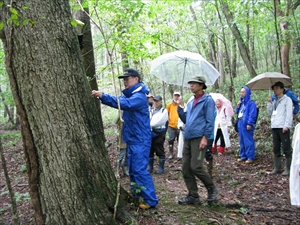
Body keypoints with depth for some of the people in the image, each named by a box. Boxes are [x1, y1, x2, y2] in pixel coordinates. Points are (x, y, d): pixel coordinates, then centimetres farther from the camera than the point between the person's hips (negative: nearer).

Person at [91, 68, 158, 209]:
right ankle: (136, 196, 28)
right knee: (132, 170, 16)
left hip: (140, 140, -10)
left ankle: (151, 200, 0)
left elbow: (125, 103, -34)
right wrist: (101, 96, -13)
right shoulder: (129, 95, 15)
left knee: (140, 170, -9)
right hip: (132, 139, 10)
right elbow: (119, 101, 5)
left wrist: (103, 96, -40)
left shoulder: (139, 96, -16)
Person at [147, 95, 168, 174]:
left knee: (160, 151, -1)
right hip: (150, 133, 6)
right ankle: (150, 166, 22)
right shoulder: (151, 111, 18)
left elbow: (159, 122, -13)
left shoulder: (164, 111, -1)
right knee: (150, 150, 11)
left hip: (159, 133, -6)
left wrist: (149, 124, -11)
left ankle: (161, 167, 10)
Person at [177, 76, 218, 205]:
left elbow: (210, 121, -9)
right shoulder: (191, 102, 20)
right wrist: (179, 107, 11)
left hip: (199, 138, -8)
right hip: (188, 138, 8)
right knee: (186, 168, 4)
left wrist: (205, 137, -17)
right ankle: (193, 196, 13)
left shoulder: (207, 100, -2)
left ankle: (212, 189, 10)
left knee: (196, 166, -12)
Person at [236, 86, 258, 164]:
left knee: (248, 141, -6)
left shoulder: (251, 102, -9)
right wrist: (238, 106, 4)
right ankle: (243, 156, 21)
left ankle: (250, 157, 0)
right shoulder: (241, 101, 17)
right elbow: (237, 112, 23)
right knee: (242, 141, 13)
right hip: (240, 123, 9)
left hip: (246, 124, -9)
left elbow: (252, 114, -14)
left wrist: (249, 123, -20)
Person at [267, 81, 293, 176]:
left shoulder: (287, 99, 0)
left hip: (283, 128, -7)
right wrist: (269, 102, 6)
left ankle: (288, 169, 2)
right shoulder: (274, 101, 20)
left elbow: (289, 114, -7)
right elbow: (270, 112, 16)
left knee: (286, 149, -3)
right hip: (274, 127, 7)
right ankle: (277, 168, 15)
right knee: (276, 149, 9)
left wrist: (286, 126, -16)